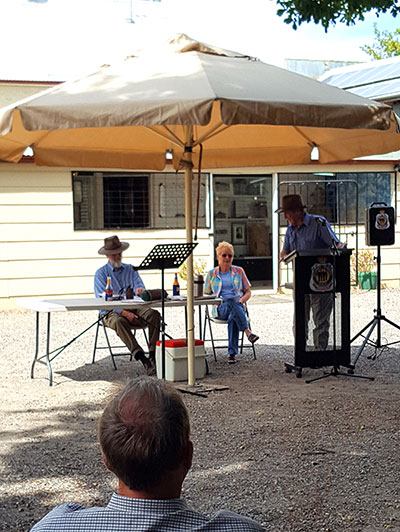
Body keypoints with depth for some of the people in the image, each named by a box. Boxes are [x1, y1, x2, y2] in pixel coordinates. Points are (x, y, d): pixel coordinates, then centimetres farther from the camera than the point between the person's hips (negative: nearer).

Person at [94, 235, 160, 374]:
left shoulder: (130, 269, 19)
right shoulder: (101, 273, 7)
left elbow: (139, 286, 5)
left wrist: (140, 290, -24)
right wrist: (123, 312, -19)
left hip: (134, 309, 3)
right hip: (112, 312, -3)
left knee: (154, 314, -25)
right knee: (119, 322, -37)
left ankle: (153, 355, -30)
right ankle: (142, 359, -44)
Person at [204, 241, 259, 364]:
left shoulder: (239, 271, 17)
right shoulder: (211, 274, 16)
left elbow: (248, 292, 17)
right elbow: (206, 295, 17)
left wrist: (242, 300, -6)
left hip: (238, 306, 1)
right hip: (220, 308, -1)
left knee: (233, 317, -39)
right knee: (232, 302, -39)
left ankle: (232, 353, -42)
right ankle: (247, 332, -49)